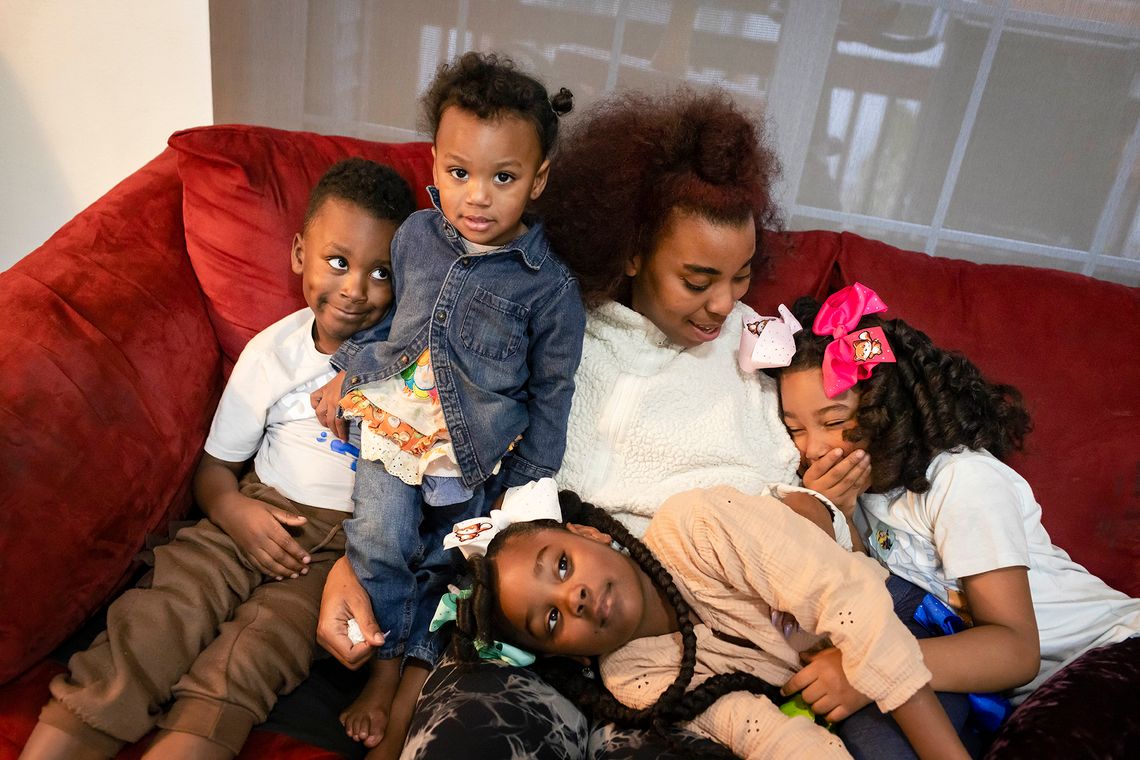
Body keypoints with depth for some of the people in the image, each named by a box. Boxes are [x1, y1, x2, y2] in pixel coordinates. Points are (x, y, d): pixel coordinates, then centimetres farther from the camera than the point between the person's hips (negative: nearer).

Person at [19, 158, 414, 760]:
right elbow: (215, 467, 9)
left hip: (350, 541, -2)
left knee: (242, 666, -25)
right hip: (260, 517, 2)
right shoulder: (271, 352, 3)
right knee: (149, 627, -21)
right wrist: (235, 511, -12)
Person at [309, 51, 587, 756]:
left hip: (481, 459, -2)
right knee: (380, 545, -6)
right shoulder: (414, 236, -2)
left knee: (446, 566, 7)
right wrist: (349, 372, 5)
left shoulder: (550, 287, -13)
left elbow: (550, 398, -6)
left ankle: (409, 695, 25)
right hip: (396, 432, 3)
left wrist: (523, 492, -5)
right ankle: (387, 671, 17)